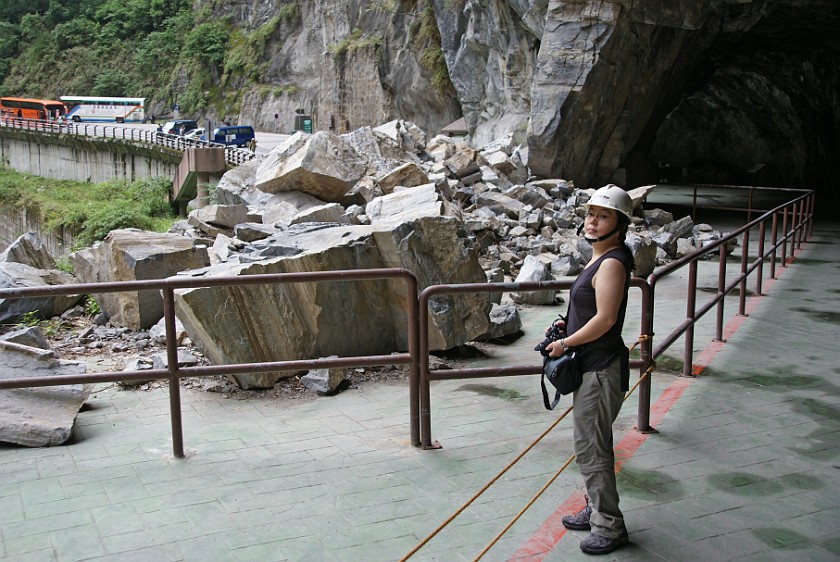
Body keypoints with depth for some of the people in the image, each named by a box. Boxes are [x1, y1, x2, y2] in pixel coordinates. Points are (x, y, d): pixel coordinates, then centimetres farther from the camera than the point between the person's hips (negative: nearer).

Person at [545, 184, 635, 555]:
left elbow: (605, 319, -25)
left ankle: (609, 528, 8)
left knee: (590, 449, -3)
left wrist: (565, 343, -15)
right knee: (593, 445, 20)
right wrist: (567, 327, 8)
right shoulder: (600, 259, 12)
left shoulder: (612, 263, -20)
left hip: (601, 370, -11)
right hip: (591, 367, 11)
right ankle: (596, 511, 35)